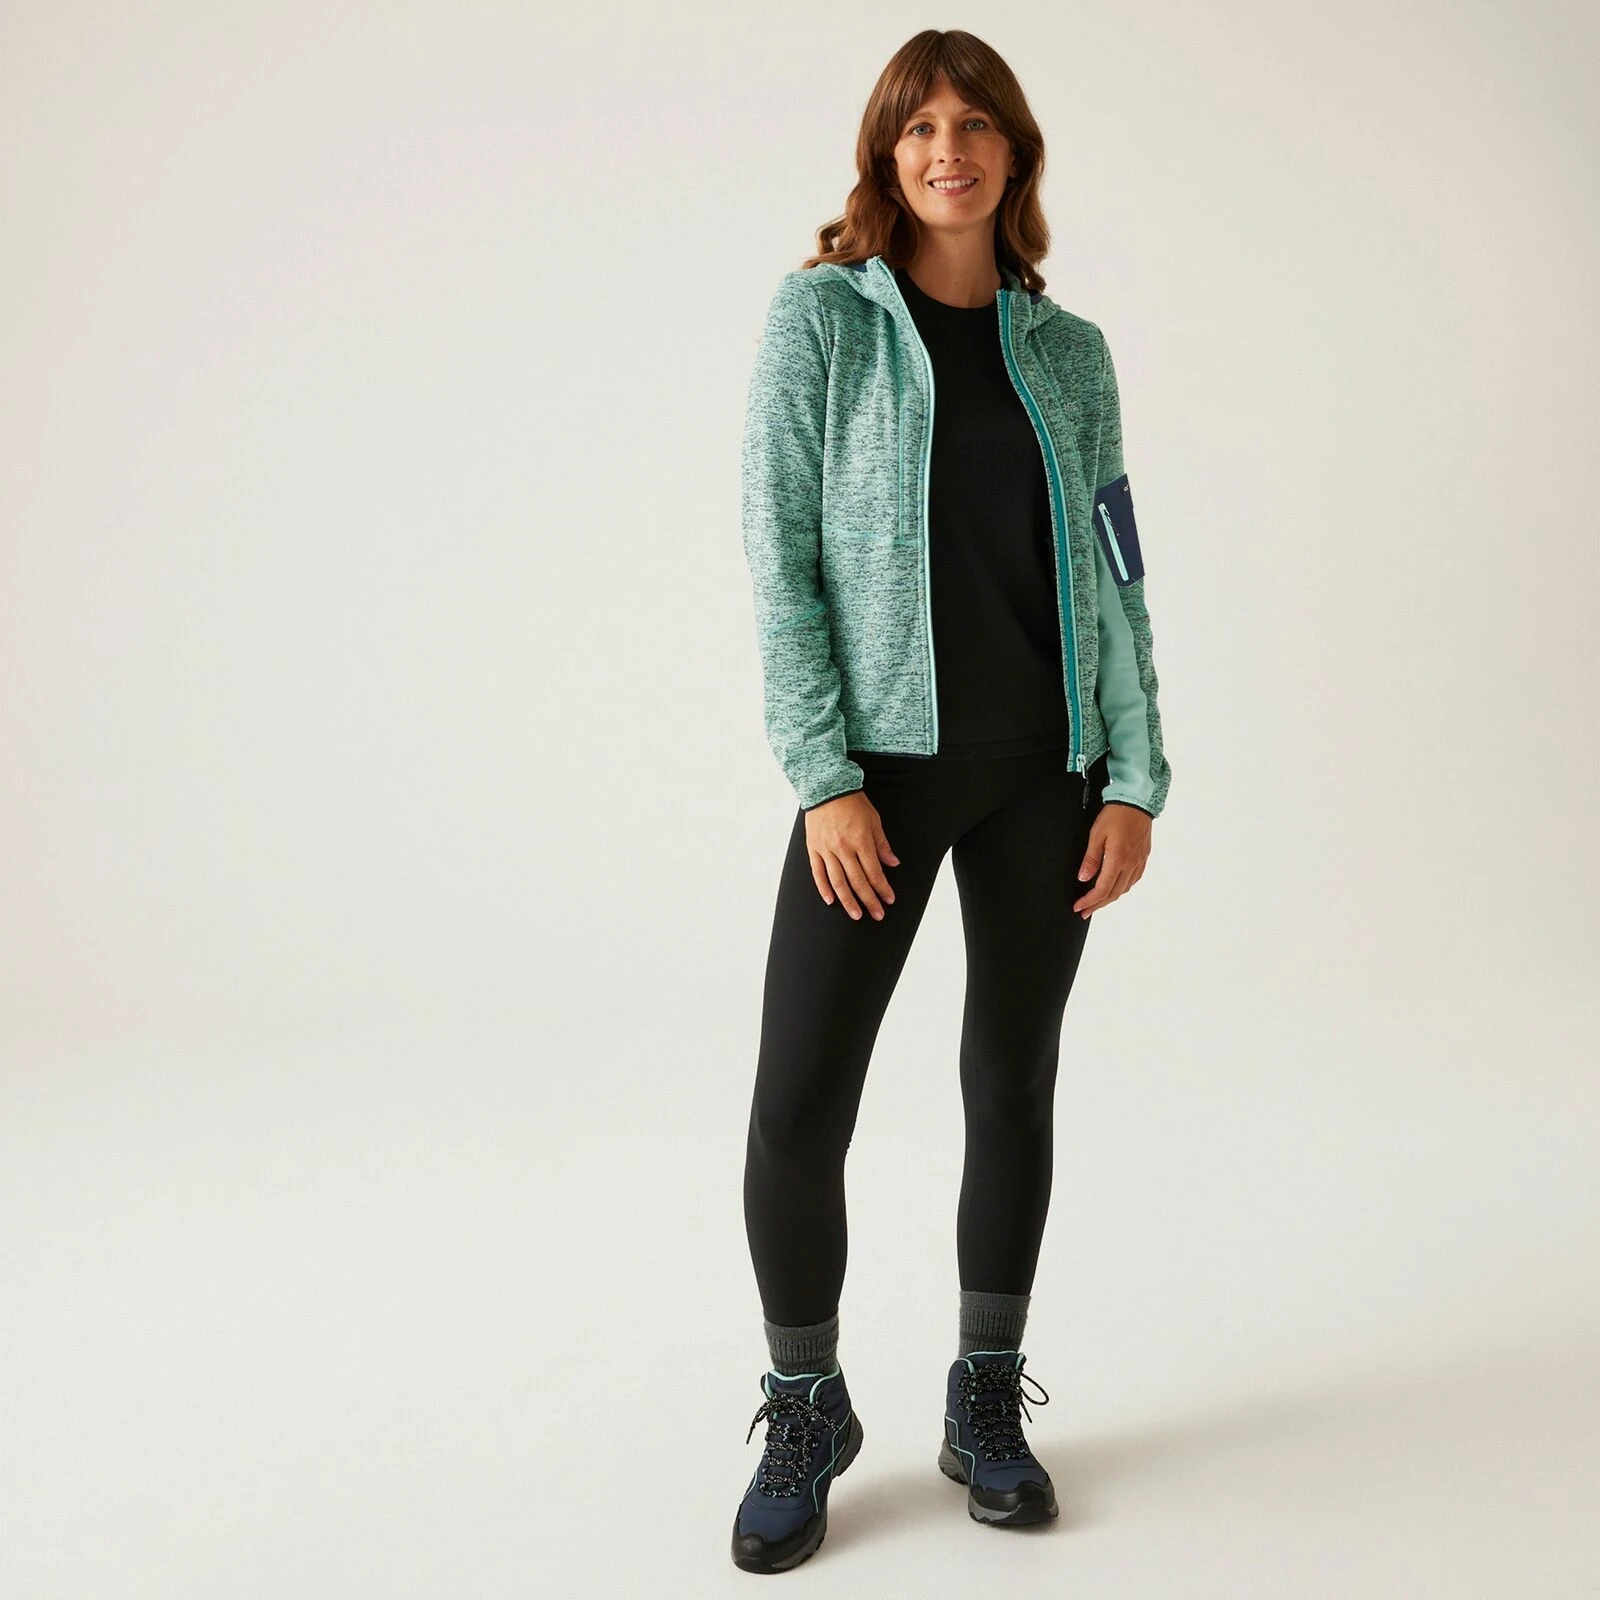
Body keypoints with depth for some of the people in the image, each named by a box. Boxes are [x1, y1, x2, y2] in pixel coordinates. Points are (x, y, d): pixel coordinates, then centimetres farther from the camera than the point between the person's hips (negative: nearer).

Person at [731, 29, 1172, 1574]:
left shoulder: (1070, 352, 9)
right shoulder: (823, 315, 0)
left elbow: (1115, 572, 8)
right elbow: (780, 557, -6)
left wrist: (1136, 781, 0)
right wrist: (824, 777, -13)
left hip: (1045, 771, 3)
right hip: (883, 765, -3)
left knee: (1014, 1086, 10)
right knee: (797, 1101, -5)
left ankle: (987, 1404, 27)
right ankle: (807, 1413, 17)